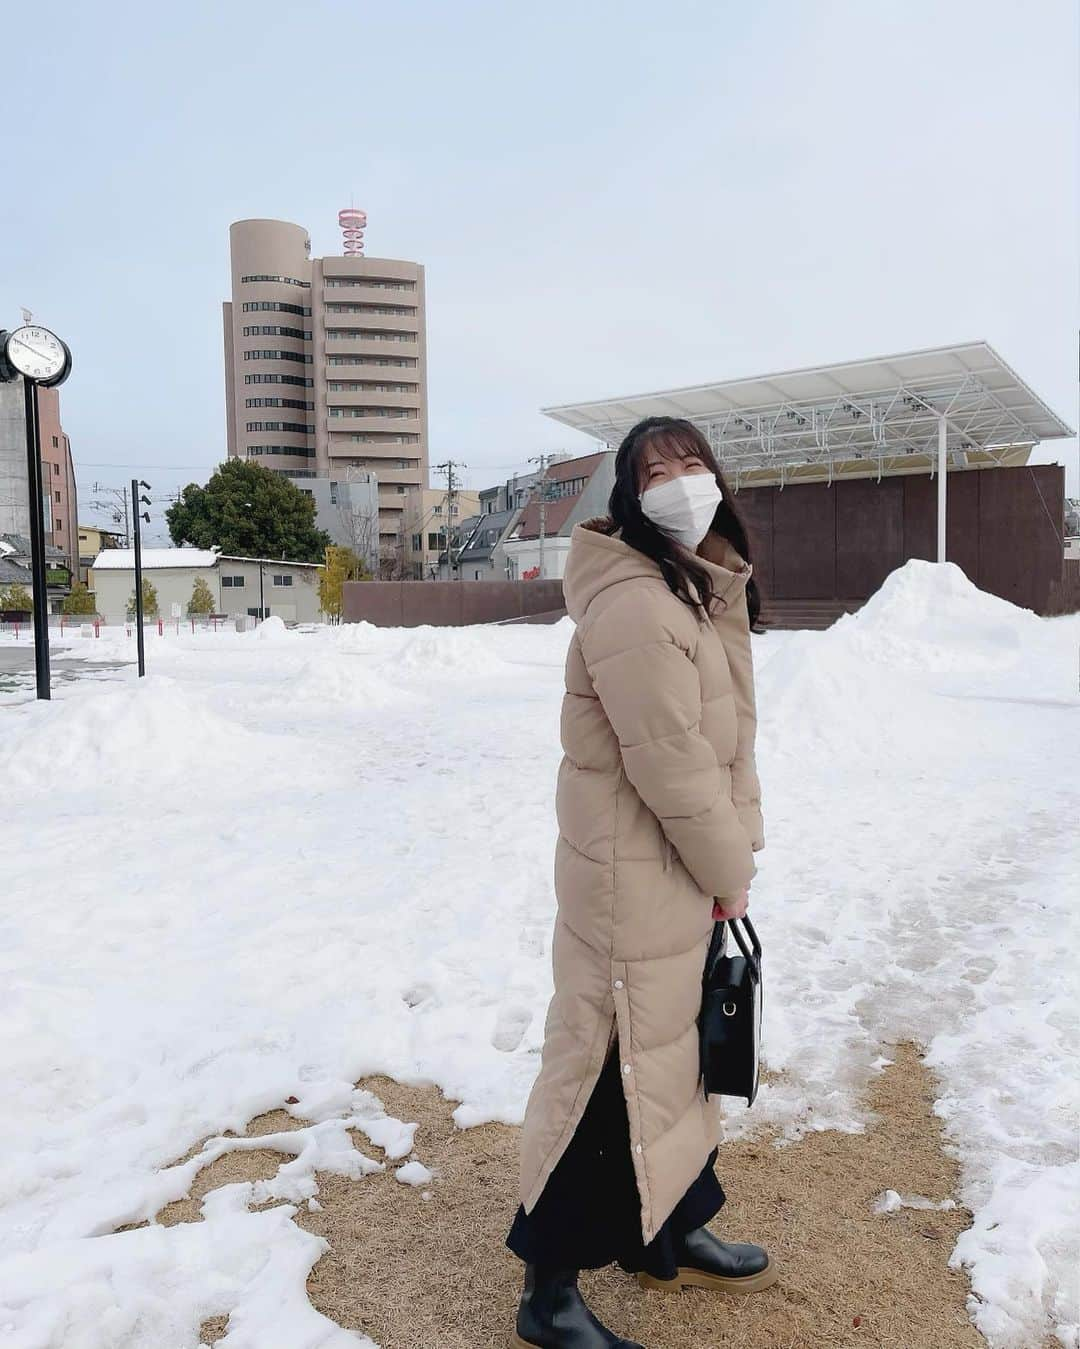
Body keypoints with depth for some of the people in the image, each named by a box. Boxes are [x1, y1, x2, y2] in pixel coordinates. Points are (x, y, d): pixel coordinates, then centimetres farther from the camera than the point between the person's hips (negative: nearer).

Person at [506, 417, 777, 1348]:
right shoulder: (633, 603, -23)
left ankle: (669, 1235, 45)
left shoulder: (709, 591, 10)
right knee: (611, 1068, 3)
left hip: (688, 876, 10)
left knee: (675, 1054, 23)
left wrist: (738, 852, 9)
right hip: (636, 879, -10)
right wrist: (731, 870, -11)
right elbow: (671, 764, -24)